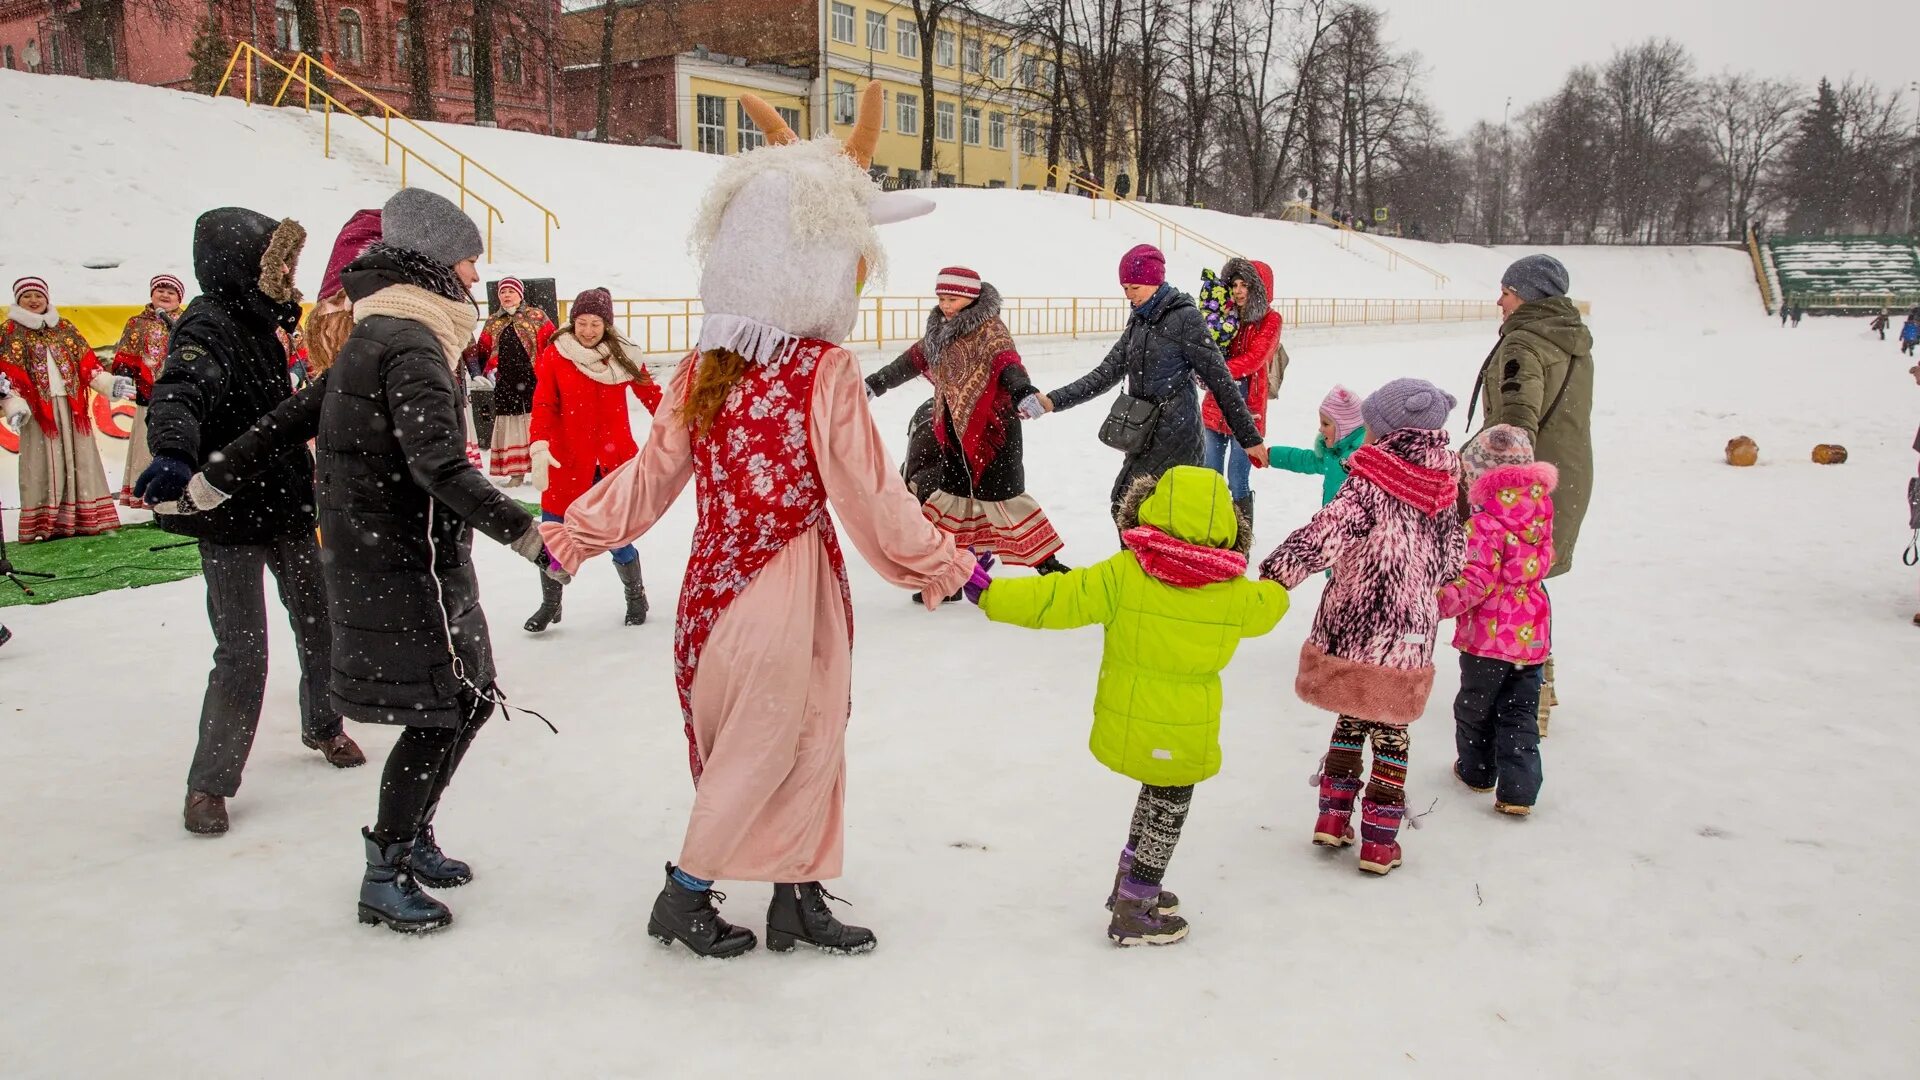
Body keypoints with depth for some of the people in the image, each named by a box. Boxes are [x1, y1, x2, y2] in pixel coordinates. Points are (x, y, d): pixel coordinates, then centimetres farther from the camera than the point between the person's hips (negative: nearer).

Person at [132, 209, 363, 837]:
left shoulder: (258, 324, 10)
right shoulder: (208, 328, -16)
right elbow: (178, 394, -36)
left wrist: (306, 487, 31)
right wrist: (174, 454, -56)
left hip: (286, 508, 8)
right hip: (231, 520, -8)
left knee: (319, 624, 15)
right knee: (243, 653, -7)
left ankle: (322, 726, 39)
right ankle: (209, 784, 8)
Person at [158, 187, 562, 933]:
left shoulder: (376, 337, 14)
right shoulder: (412, 344, -17)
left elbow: (291, 417, 20)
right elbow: (438, 465, -29)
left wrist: (209, 482, 26)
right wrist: (525, 533, -31)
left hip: (397, 559, 10)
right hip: (405, 566, -10)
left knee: (468, 698, 14)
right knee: (437, 715, -2)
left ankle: (411, 837, 28)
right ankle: (386, 876, 10)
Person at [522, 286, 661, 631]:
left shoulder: (623, 356, 0)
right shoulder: (554, 356, -4)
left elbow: (651, 395, 4)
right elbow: (544, 405, -10)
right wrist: (539, 448, -23)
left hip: (614, 462, 0)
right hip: (567, 462, 0)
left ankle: (635, 596, 28)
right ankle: (550, 603, 24)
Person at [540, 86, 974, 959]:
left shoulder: (704, 365, 1)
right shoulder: (825, 370, -16)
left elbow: (651, 476, 4)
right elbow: (870, 493, -13)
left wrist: (571, 535, 16)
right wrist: (947, 566, -2)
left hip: (716, 581, 7)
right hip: (786, 590, -6)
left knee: (811, 733, 19)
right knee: (761, 747, 11)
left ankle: (797, 898, 29)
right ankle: (685, 895, 26)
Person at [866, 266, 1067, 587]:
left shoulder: (989, 329, -13)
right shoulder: (941, 332, 10)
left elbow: (1005, 361, -29)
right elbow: (913, 359, 23)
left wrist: (1024, 390, -49)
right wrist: (875, 383, 31)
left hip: (992, 428, -8)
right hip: (956, 431, 8)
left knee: (1001, 496, -8)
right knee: (955, 496, 13)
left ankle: (1047, 564, 4)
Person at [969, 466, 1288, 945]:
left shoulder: (1122, 574, -16)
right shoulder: (1236, 594, -9)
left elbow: (1056, 600, -17)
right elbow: (1266, 607, 14)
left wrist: (989, 593, -9)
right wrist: (1278, 586, 38)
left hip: (1126, 724, 2)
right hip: (1182, 739, -2)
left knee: (1155, 799, 26)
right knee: (1167, 815, 15)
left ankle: (1130, 884, 39)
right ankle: (1132, 914, 23)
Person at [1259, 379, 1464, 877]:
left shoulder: (1370, 486, -15)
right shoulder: (1444, 490, 1)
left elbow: (1324, 535, -26)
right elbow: (1453, 559, 12)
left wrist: (1274, 573, -19)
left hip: (1349, 633, -2)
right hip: (1407, 644, 3)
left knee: (1350, 724, 17)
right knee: (1391, 736, 12)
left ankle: (1333, 818, 23)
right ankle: (1379, 841, 15)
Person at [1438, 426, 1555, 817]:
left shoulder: (1484, 525, -20)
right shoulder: (1541, 511, 1)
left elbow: (1476, 582, -23)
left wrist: (1440, 604, -19)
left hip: (1489, 633, -6)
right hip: (1532, 634, 6)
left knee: (1475, 705, 16)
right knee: (1521, 713, 12)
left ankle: (1477, 770, 34)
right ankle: (1518, 790, 8)